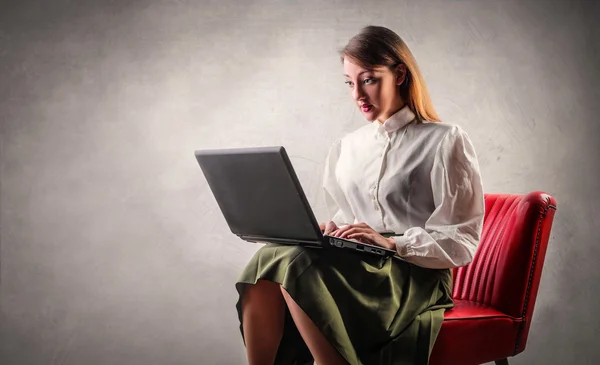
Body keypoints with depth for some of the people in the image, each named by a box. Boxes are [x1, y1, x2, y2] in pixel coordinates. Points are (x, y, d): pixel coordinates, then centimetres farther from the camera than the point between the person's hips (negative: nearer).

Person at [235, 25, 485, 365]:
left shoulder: (445, 141, 0)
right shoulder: (345, 148, 18)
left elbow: (462, 243, -4)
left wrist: (391, 243, -18)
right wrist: (329, 232, -1)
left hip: (415, 278, -5)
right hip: (352, 268, 5)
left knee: (298, 263, -31)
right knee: (268, 261, -26)